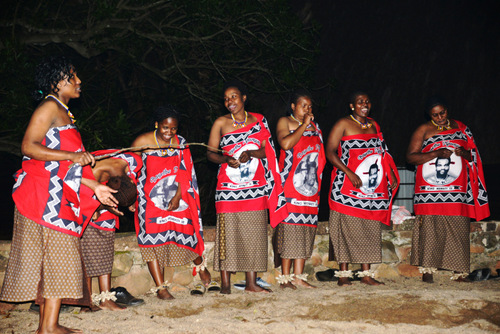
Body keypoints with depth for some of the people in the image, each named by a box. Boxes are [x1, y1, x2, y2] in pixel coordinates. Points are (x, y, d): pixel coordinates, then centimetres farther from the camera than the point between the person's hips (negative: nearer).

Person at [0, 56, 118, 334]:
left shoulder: (63, 113, 22)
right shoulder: (50, 107, -6)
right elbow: (28, 147, -17)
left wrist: (94, 187, 20)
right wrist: (73, 156, -20)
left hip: (58, 196, 9)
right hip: (43, 196, -9)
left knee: (52, 259, 8)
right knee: (57, 258, -10)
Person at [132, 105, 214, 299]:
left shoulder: (180, 143, 0)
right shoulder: (142, 142, -8)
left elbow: (185, 173, -2)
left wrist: (178, 197, -13)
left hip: (177, 196, 2)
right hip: (150, 198, -2)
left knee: (186, 232, -1)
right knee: (152, 238, -10)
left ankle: (202, 270, 25)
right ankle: (160, 287, -6)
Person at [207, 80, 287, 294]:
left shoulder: (259, 121, 8)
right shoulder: (220, 123, 4)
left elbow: (266, 150, 6)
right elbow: (210, 152, 3)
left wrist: (250, 153, -13)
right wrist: (226, 159, -16)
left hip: (256, 186, 2)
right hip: (228, 186, -2)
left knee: (254, 233, 3)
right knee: (227, 232, -5)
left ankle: (251, 283, 11)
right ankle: (225, 284, 2)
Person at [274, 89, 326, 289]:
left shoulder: (314, 126, 20)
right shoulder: (285, 122, 1)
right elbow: (285, 143, -19)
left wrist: (318, 184, 17)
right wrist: (303, 125, -12)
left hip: (310, 187, 6)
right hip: (290, 185, -6)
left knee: (306, 229, 4)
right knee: (289, 227, -9)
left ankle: (298, 276, 8)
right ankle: (285, 276, -4)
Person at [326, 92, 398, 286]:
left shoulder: (374, 125, 16)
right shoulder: (343, 124, -2)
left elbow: (382, 153, 24)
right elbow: (330, 152, -9)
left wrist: (391, 175, 11)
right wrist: (350, 174, -17)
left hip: (373, 188, 6)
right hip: (348, 188, -5)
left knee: (370, 230, 4)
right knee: (347, 229, -4)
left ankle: (366, 274, 8)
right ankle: (343, 274, 3)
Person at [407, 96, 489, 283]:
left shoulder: (461, 129, 14)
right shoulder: (423, 131, 6)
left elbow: (474, 155, 17)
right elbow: (410, 157, -2)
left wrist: (464, 153, -7)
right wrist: (436, 154, -14)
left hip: (457, 190, 2)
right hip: (430, 190, -2)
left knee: (458, 228, -2)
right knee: (430, 229, -5)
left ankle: (459, 272, 2)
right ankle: (427, 270, 2)